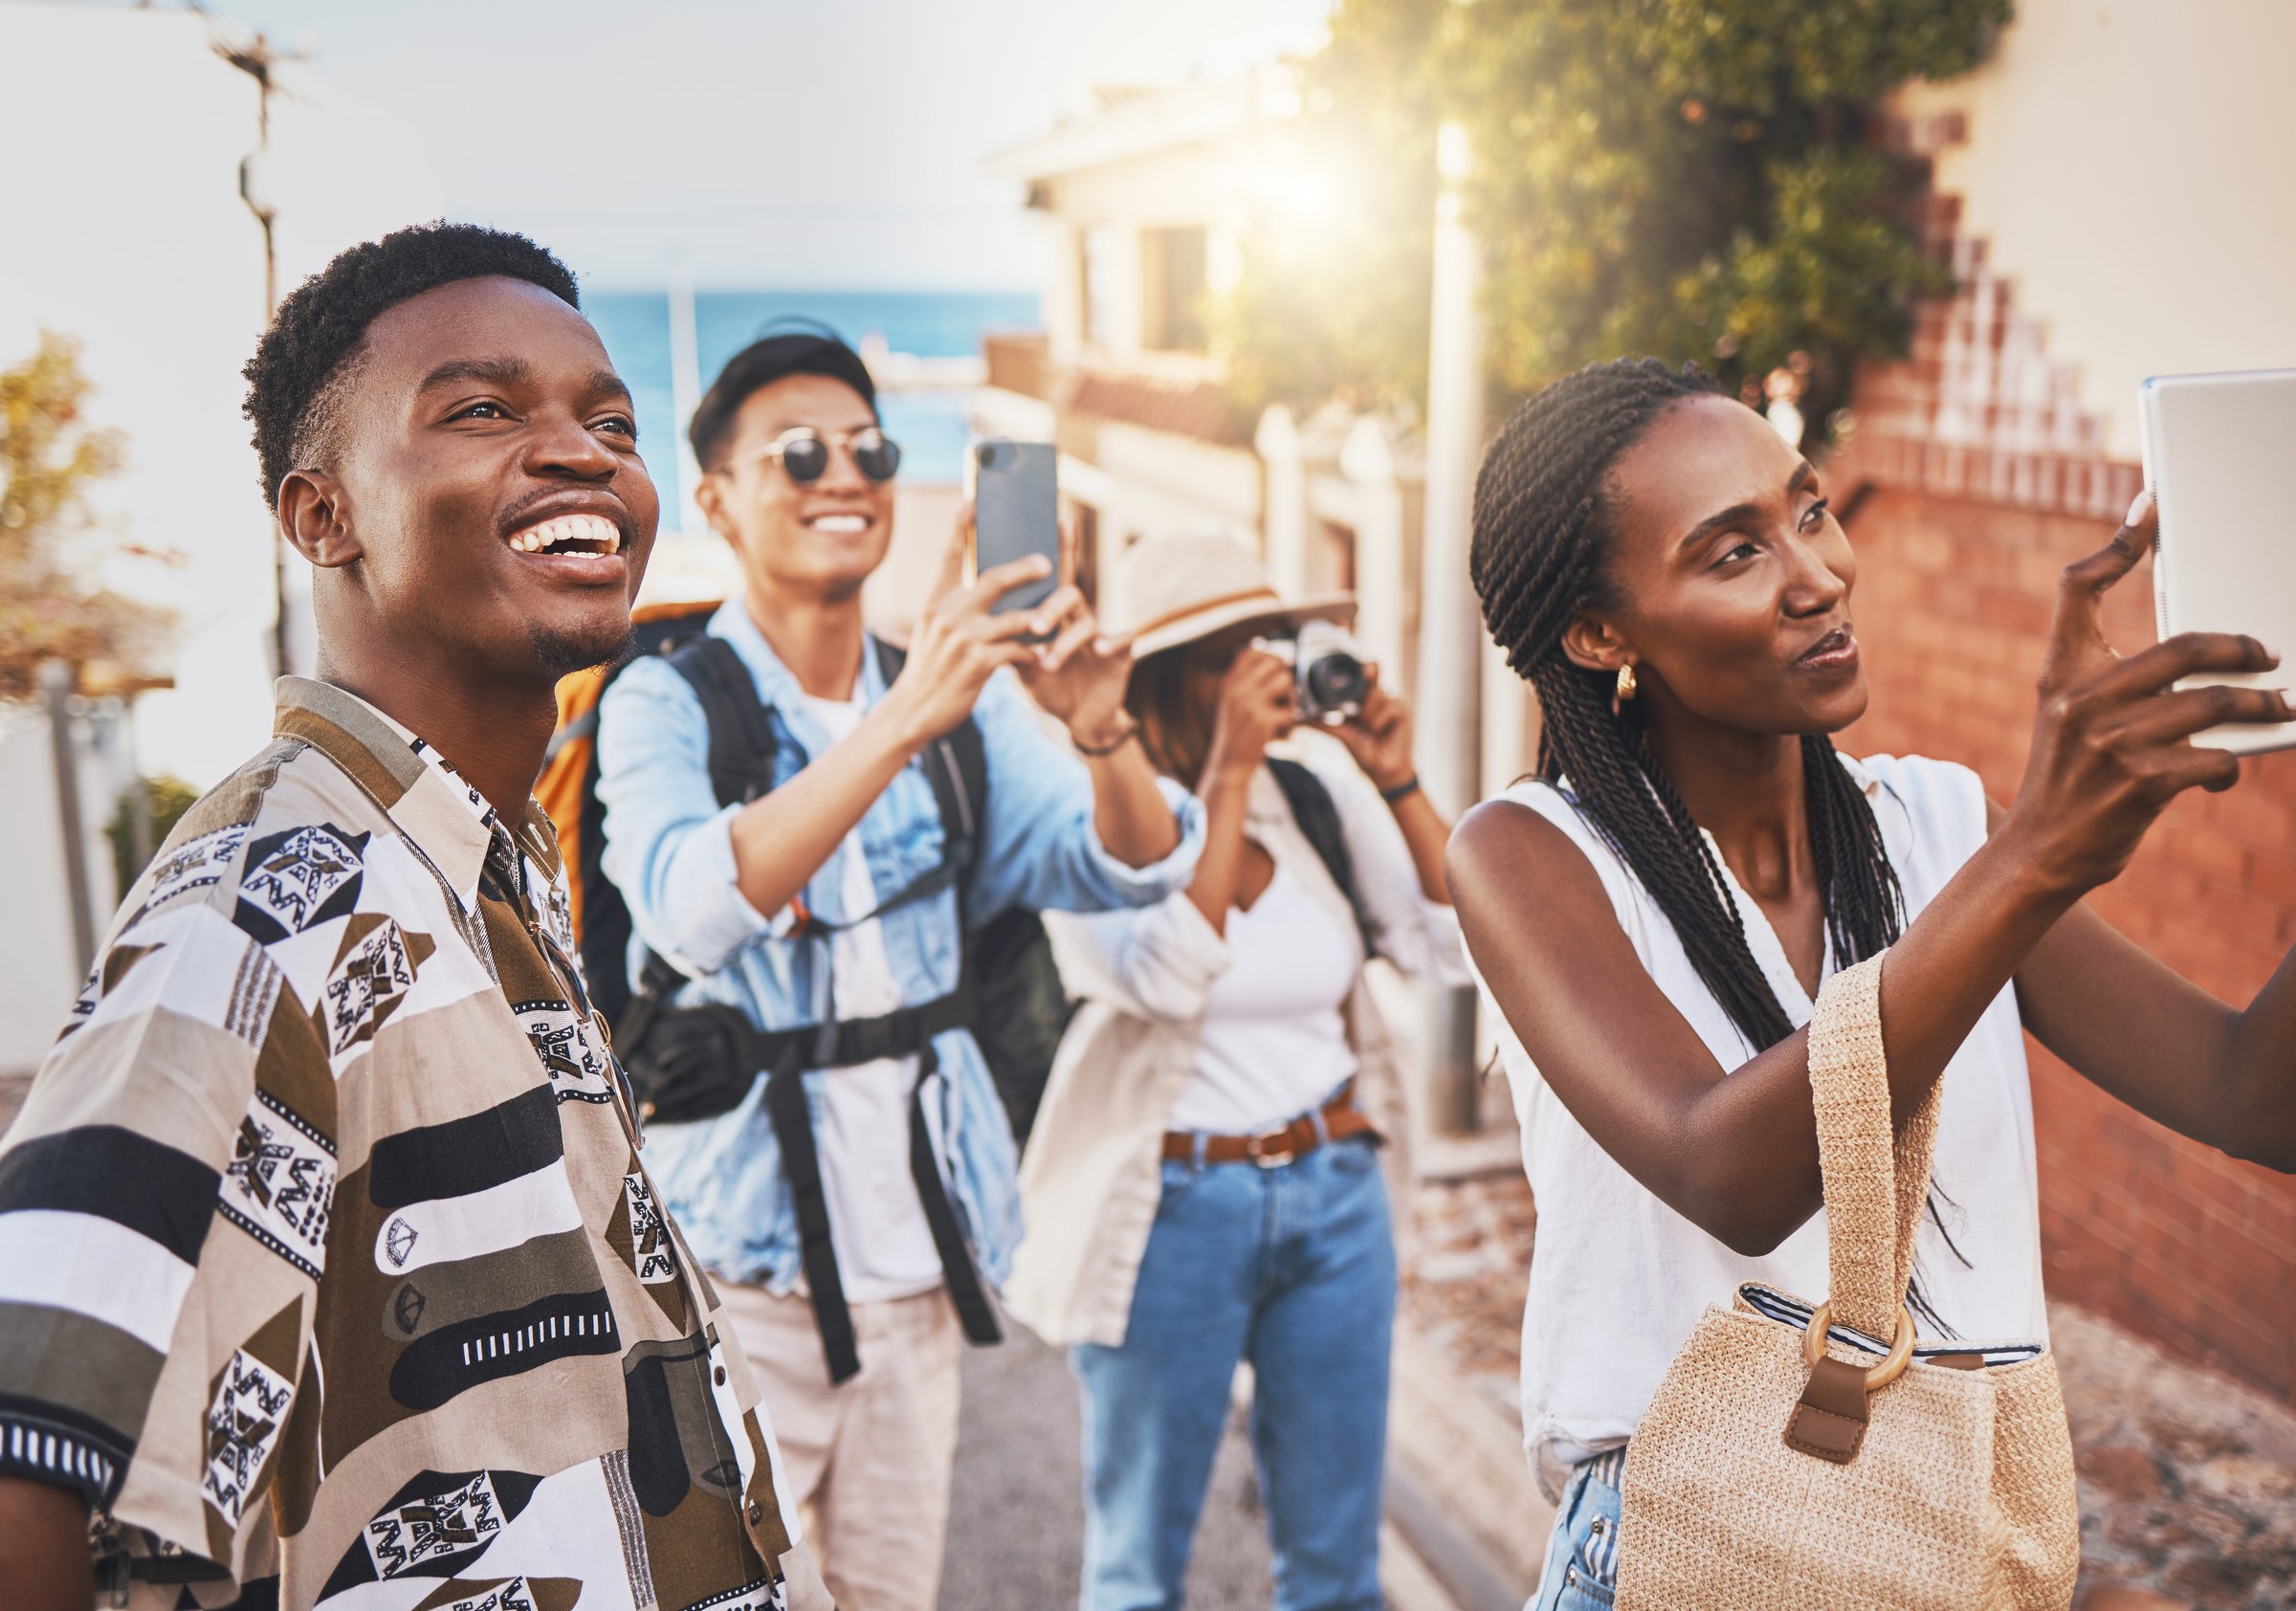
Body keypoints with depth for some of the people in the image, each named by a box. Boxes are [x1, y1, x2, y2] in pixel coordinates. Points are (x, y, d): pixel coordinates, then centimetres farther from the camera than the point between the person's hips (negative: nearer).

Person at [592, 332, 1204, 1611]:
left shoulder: (969, 697, 6)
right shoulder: (667, 703, -8)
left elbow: (1132, 873, -3)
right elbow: (693, 910, -28)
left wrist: (1101, 729, -24)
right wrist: (902, 719, -38)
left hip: (914, 1255, 5)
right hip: (738, 1264, -5)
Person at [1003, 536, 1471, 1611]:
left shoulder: (1321, 795, 3)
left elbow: (1456, 946, 0)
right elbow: (1164, 976, -26)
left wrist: (1398, 782, -8)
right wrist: (1228, 772, -23)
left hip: (1338, 1197, 4)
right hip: (1172, 1211, -4)